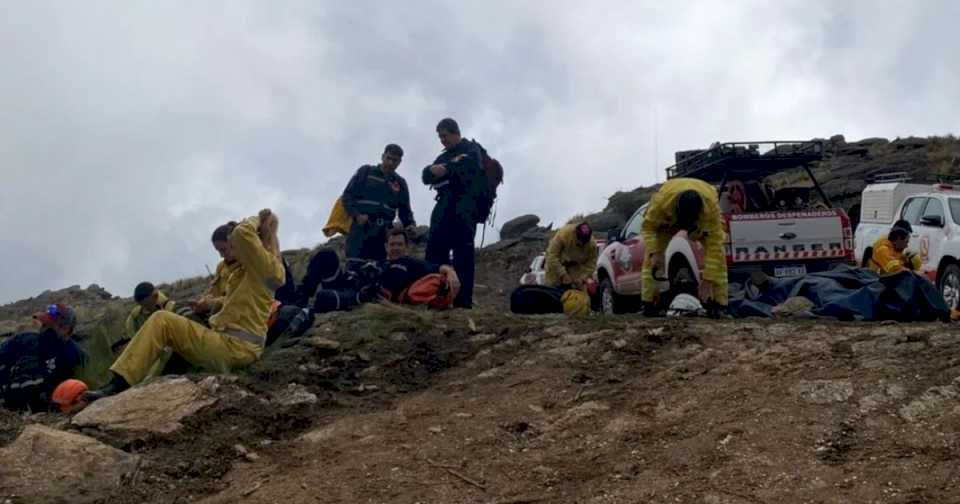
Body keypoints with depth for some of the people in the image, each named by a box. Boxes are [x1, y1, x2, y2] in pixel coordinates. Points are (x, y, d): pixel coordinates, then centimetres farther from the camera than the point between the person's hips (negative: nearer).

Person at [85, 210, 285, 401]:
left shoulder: (264, 264, -10)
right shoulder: (245, 269, 20)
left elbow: (241, 233, -24)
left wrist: (257, 221, -6)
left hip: (234, 347, -10)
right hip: (234, 345, 10)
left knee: (161, 320, -11)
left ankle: (119, 383, -16)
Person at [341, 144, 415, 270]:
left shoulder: (400, 183, 19)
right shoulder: (365, 172, 10)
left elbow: (405, 211, 20)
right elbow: (347, 195, 6)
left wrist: (411, 225, -2)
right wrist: (356, 215, -11)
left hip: (384, 232, 3)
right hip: (361, 227, -3)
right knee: (354, 268, -15)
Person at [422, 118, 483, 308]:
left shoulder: (471, 149, 7)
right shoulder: (444, 156, 26)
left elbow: (467, 166, -15)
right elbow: (427, 176, 9)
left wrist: (444, 169, -1)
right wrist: (452, 164, -8)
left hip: (463, 208, -7)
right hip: (444, 208, 7)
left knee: (463, 256, -10)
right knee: (434, 251, 1)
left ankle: (463, 302, -12)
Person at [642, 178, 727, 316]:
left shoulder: (711, 205, -44)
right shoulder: (663, 199, -44)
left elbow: (714, 245, -39)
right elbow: (648, 226, -27)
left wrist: (708, 279, -40)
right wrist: (654, 252, -43)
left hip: (703, 221, 0)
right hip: (667, 218, 0)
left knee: (718, 254, -19)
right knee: (651, 257, -19)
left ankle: (720, 304, -12)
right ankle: (648, 303, -13)